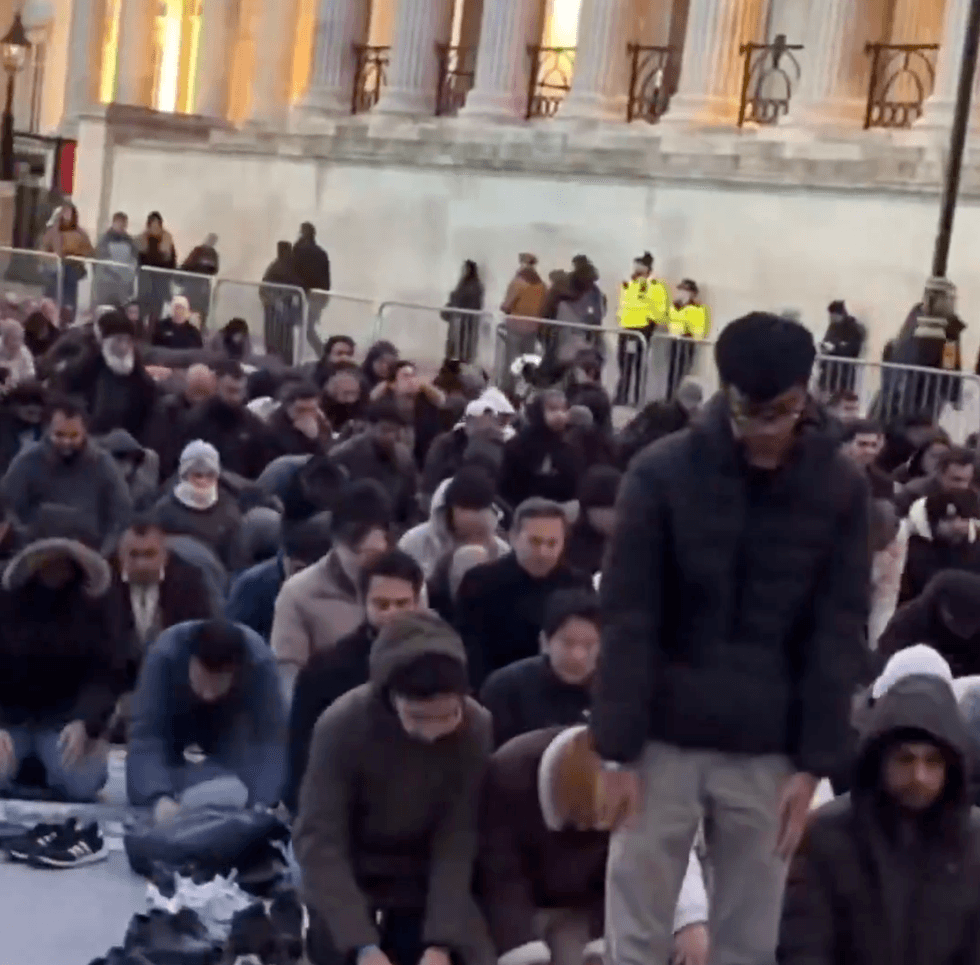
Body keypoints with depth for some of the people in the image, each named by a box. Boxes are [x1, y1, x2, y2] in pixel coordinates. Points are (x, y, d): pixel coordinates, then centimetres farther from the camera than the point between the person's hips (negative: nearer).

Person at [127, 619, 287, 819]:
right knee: (142, 791, -19)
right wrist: (159, 797, -56)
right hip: (175, 716, 0)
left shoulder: (259, 662, -38)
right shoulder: (164, 655, -40)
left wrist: (262, 802, -52)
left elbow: (272, 737, -38)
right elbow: (145, 733, -41)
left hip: (229, 719, 1)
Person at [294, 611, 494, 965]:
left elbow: (457, 842, -20)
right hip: (346, 877, -2)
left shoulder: (475, 729, -24)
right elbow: (319, 842, -27)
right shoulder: (341, 725, -29)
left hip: (423, 878, 2)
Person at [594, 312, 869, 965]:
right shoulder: (663, 472, -9)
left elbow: (840, 636, -2)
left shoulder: (841, 489, -4)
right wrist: (618, 750, -10)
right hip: (665, 738, -1)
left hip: (769, 750, 1)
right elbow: (627, 622, -8)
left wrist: (815, 762, -6)